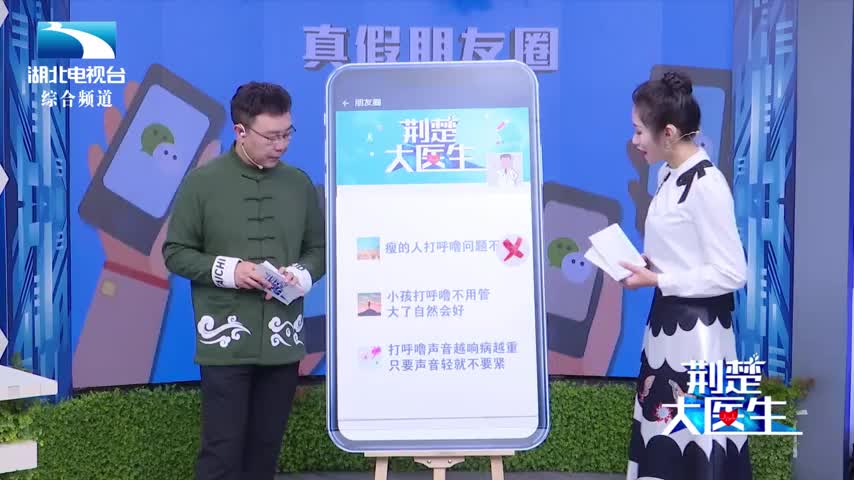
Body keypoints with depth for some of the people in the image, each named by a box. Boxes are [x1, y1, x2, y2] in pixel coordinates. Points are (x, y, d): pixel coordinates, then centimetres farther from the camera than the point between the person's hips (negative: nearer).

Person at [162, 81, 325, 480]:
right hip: (225, 341, -3)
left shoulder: (299, 183, 5)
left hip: (282, 340, 3)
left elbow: (319, 249, 13)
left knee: (265, 447, 11)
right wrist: (227, 270, -14)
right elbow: (175, 252, 0)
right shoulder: (203, 181, -3)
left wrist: (302, 276, -8)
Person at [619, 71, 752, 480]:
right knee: (661, 424, 16)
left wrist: (657, 281, -17)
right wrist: (645, 263, 1)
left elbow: (731, 274, -19)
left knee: (698, 430, 2)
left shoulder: (706, 184, -19)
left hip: (697, 328, -9)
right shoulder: (669, 175, 7)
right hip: (667, 320, 9)